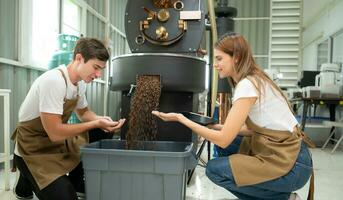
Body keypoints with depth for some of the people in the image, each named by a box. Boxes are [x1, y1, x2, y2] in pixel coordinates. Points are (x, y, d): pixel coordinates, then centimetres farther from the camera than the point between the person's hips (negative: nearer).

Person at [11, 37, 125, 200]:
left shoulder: (80, 82, -3)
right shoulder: (54, 81, -29)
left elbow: (83, 112, 14)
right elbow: (55, 133, -29)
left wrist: (101, 120, -7)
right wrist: (96, 124, -25)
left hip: (60, 141, 8)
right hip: (34, 150, -8)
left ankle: (76, 183, 26)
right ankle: (28, 183, 12)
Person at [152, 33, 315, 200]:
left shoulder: (247, 85, -20)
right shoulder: (254, 79, 8)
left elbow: (223, 139, -20)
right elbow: (253, 128, 13)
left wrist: (181, 118, -15)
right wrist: (217, 127, 6)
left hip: (291, 163, -9)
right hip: (279, 151, 9)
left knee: (214, 169, -10)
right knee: (224, 147, 12)